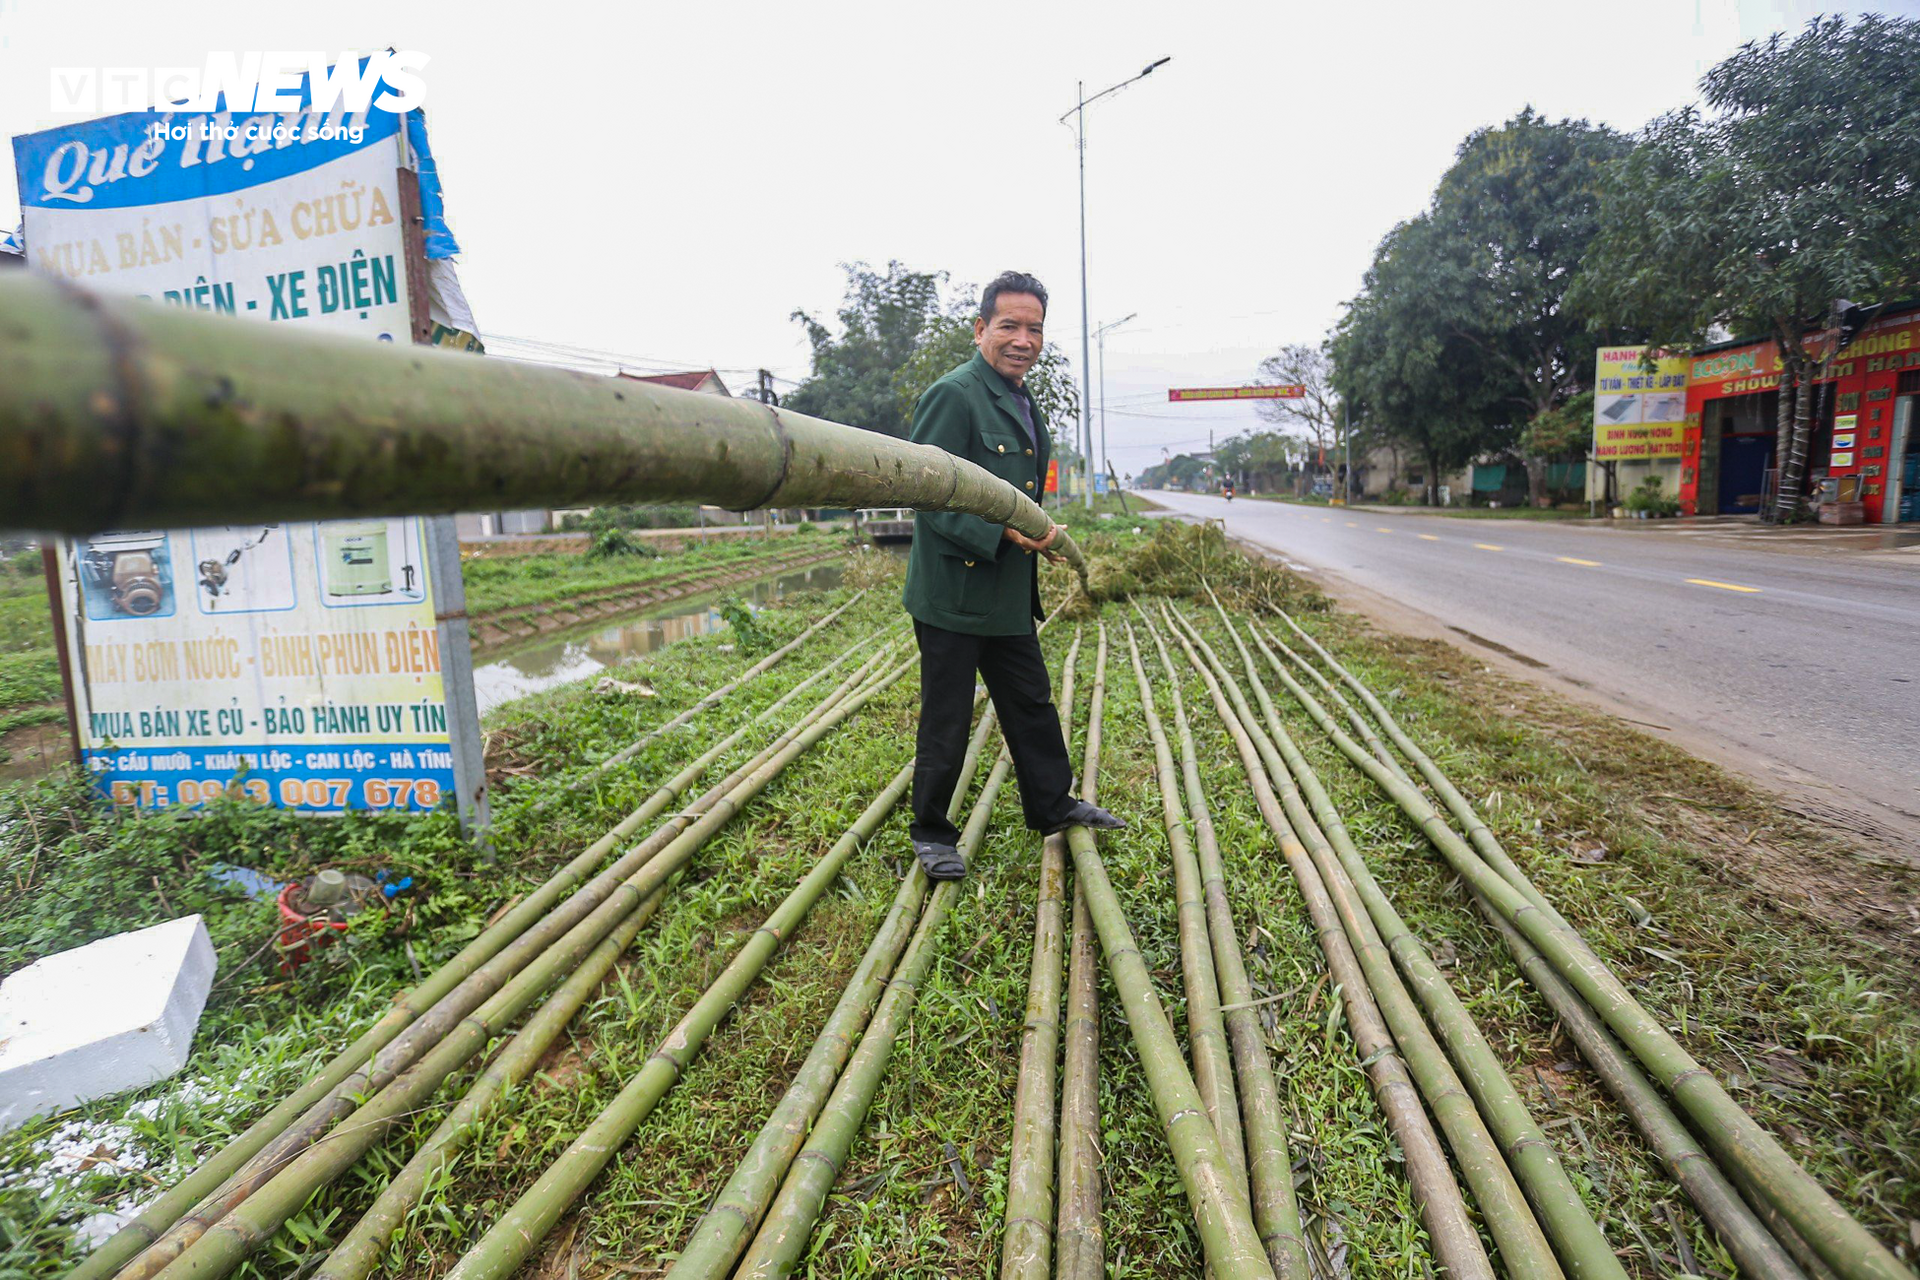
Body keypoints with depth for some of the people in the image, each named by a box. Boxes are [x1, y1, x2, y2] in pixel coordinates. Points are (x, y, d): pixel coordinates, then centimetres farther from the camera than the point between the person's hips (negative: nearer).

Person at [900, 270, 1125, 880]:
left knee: (1032, 704, 19)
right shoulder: (953, 395, -14)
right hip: (954, 594, -8)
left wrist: (1040, 537, 13)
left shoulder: (1024, 402, 16)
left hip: (1010, 596, 9)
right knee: (946, 721, 4)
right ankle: (931, 833, 22)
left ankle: (1053, 805, 37)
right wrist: (1002, 532, -27)